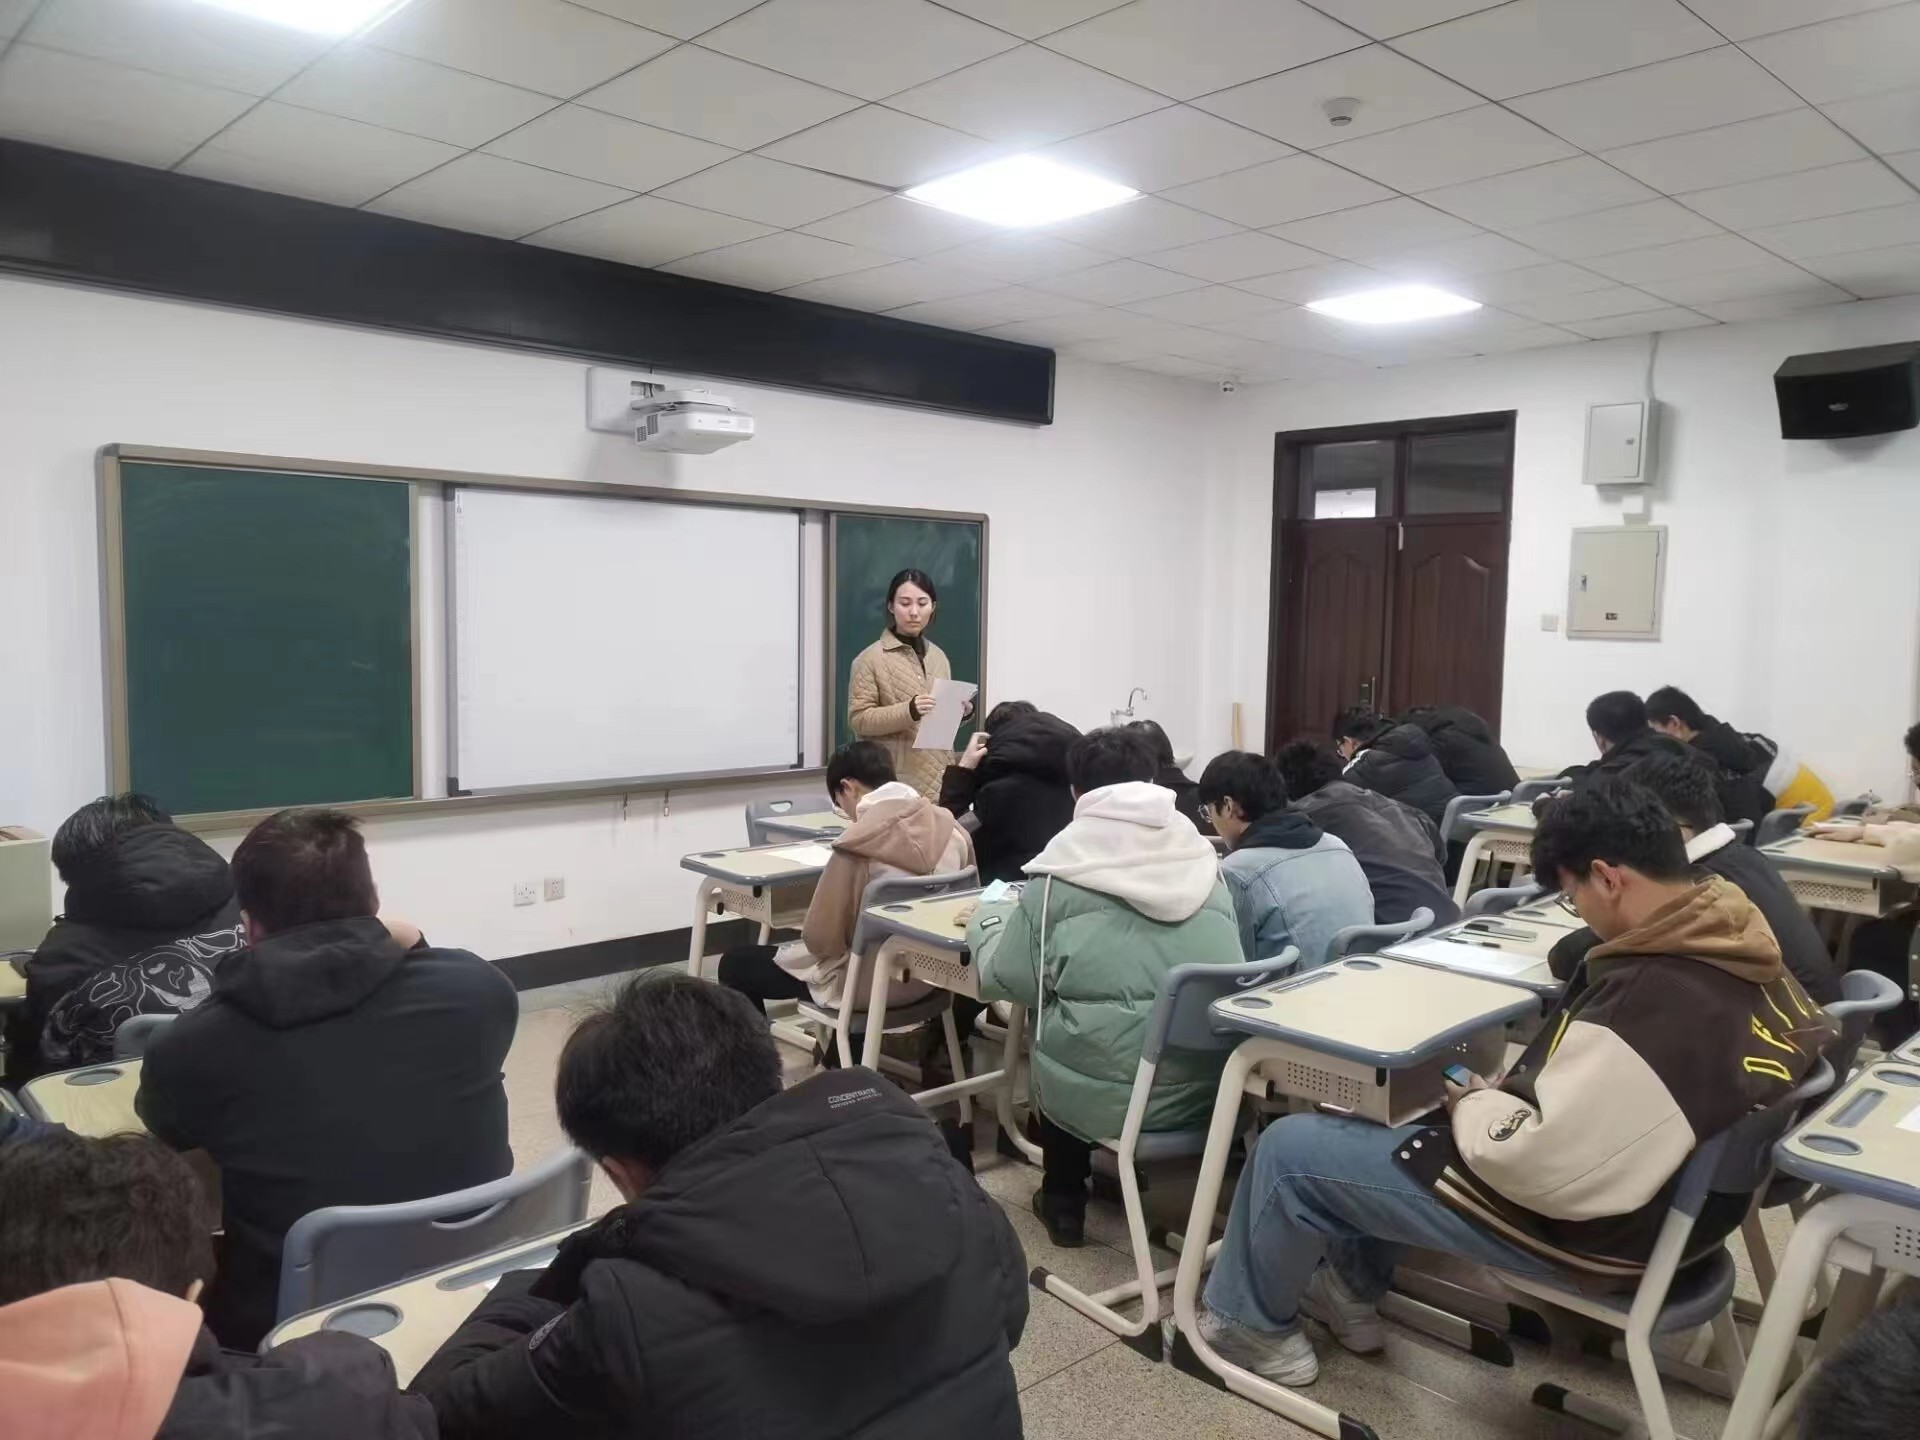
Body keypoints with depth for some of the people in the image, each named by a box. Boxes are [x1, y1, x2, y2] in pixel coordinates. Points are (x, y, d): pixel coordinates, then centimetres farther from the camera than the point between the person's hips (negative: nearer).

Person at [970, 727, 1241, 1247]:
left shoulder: (1064, 871, -8)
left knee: (1051, 1021, 30)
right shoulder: (1203, 860, 3)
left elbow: (1010, 979, -3)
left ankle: (1063, 1201, 36)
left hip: (1104, 1095, -4)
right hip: (1208, 1087, 4)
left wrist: (985, 920, 18)